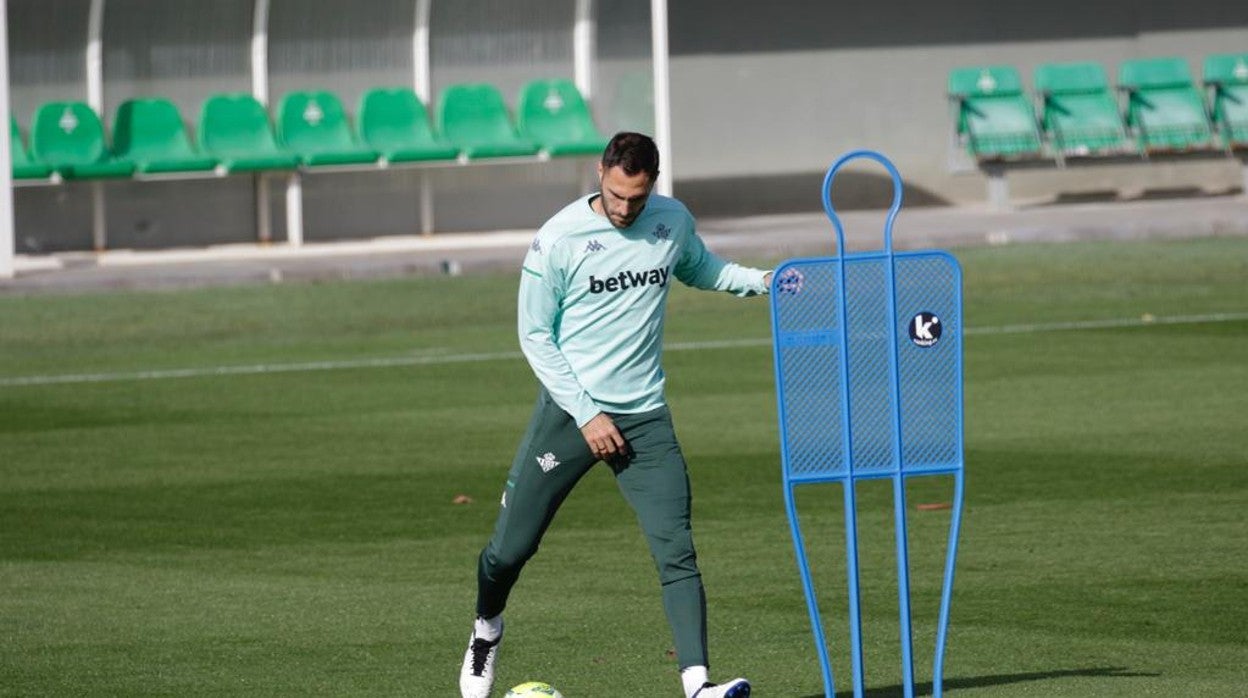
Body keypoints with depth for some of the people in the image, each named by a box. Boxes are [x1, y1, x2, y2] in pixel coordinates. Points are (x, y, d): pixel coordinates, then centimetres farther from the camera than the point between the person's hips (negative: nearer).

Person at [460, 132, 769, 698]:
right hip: (569, 411, -2)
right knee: (510, 548, 2)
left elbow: (699, 269, 26)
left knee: (676, 550, -13)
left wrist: (760, 281, 7)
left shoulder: (673, 222, 2)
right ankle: (486, 632, 33)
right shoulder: (559, 240, -10)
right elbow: (535, 336, -5)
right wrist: (586, 414, -11)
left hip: (644, 416, 2)